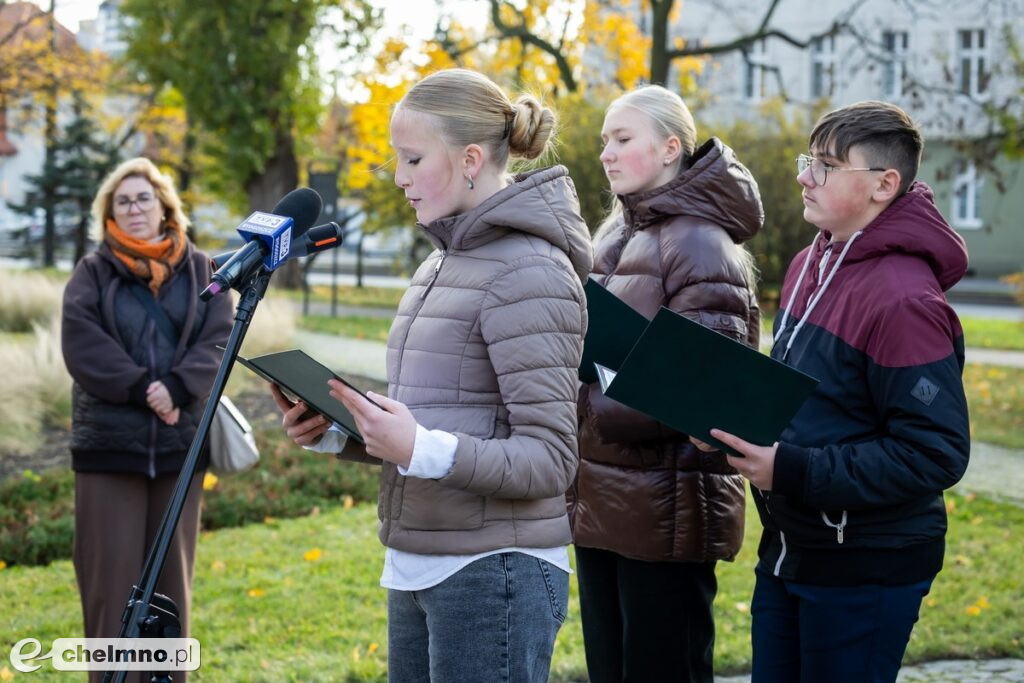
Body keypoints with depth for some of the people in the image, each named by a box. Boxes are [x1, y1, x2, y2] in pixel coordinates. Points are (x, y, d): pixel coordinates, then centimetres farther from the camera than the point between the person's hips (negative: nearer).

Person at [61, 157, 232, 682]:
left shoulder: (200, 270, 10)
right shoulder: (92, 273, 6)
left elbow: (217, 341, 0)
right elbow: (82, 345, -6)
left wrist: (177, 389, -17)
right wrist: (142, 389, -16)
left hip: (180, 444, 2)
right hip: (109, 445, -2)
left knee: (172, 577, 7)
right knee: (112, 579, -2)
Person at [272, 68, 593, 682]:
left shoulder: (527, 273, -13)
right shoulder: (441, 267, 15)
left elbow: (549, 460, -17)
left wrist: (423, 450, -30)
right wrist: (332, 429, 3)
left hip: (492, 576, -9)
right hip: (417, 572, 9)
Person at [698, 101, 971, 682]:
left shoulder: (904, 300, -21)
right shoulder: (809, 268, 7)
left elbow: (935, 454, -24)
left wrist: (793, 471, -25)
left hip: (866, 570, -9)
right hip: (788, 550, 9)